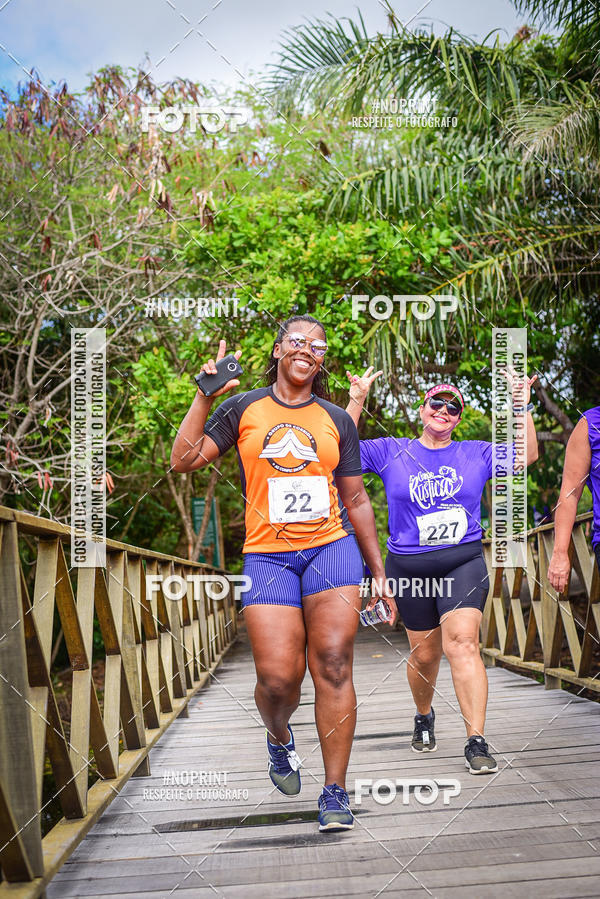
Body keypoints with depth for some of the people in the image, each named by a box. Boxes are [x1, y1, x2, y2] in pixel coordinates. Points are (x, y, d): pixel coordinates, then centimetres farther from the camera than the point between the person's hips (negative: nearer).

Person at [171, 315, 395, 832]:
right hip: (267, 554, -1)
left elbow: (356, 501, 16)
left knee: (332, 666, -9)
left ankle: (335, 791, -1)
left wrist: (379, 571, 13)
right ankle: (280, 738, 27)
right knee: (277, 677, -8)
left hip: (332, 548, 1)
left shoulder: (337, 420, 13)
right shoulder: (243, 409, 9)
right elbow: (183, 461, 1)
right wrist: (205, 395, -3)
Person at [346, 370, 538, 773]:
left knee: (462, 642, -18)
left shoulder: (477, 453, 9)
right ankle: (424, 716, 39)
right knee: (424, 654, 9)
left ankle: (477, 741, -18)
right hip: (409, 569, 1)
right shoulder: (391, 452, 6)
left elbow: (527, 455, 5)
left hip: (464, 563, 0)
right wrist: (357, 402, -8)